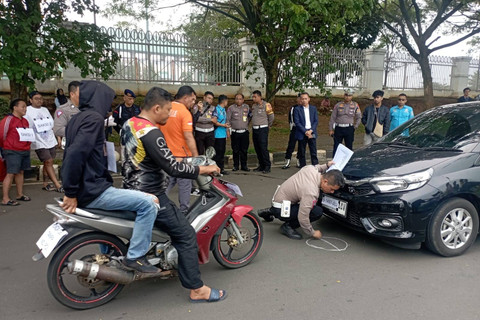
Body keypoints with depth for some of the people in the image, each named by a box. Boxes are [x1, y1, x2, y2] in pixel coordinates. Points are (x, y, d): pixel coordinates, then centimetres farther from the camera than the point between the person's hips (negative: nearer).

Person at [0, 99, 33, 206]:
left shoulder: (25, 121, 13)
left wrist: (27, 144, 11)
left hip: (25, 151, 8)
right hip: (12, 152, -8)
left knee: (20, 172, 15)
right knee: (10, 173, -7)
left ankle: (20, 194, 25)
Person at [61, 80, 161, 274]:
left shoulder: (78, 118, 16)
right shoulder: (94, 118, -14)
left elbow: (71, 152, 22)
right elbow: (75, 153, -26)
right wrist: (71, 194, -20)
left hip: (90, 188, 11)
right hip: (93, 192, -10)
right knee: (148, 203, -15)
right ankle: (135, 257, -6)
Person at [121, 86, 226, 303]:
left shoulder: (129, 124, 7)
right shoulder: (151, 133, -23)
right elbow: (173, 169, -25)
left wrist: (172, 161, 25)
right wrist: (203, 169, -14)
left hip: (131, 189, 10)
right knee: (186, 235, -5)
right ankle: (197, 289, 1)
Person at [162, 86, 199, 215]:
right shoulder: (185, 112, -14)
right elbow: (188, 137, -22)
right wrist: (196, 156, -19)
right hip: (181, 155, -6)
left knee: (168, 182, 19)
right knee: (185, 185, 7)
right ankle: (184, 211, 15)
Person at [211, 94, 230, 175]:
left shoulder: (224, 110, 16)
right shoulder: (217, 109, -10)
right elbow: (214, 121, -16)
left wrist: (227, 130, 17)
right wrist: (223, 125, -15)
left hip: (223, 134, 8)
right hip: (218, 134, -8)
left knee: (222, 152, 12)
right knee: (218, 152, -5)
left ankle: (221, 169, 19)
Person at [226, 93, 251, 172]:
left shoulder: (246, 107, 8)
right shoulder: (231, 108, 0)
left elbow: (250, 116, 22)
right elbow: (227, 120, 0)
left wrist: (247, 123, 14)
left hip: (245, 132, 2)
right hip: (235, 132, -2)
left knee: (244, 150, 6)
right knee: (235, 150, 3)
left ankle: (244, 166, 16)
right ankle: (235, 166, 14)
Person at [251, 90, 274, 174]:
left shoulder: (266, 105, -9)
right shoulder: (253, 106, 12)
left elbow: (271, 116, -3)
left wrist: (268, 125, 8)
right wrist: (253, 126, 16)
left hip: (262, 129, -7)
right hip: (254, 129, 7)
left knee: (263, 148, -10)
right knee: (257, 149, 9)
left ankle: (267, 166, -3)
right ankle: (261, 165, 18)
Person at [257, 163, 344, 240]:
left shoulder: (310, 168, -7)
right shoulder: (311, 193, -30)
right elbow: (302, 217, -27)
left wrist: (326, 166, 13)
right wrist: (312, 233, -12)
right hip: (281, 210, -9)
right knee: (317, 212, -17)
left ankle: (270, 211, 28)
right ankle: (287, 226, -2)